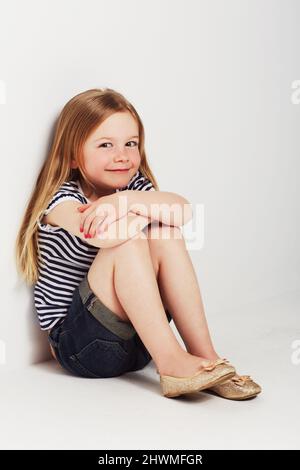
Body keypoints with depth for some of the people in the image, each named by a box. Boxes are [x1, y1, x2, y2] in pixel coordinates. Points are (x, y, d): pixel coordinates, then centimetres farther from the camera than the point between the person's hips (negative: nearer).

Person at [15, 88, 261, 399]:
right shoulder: (62, 201, -12)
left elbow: (183, 210, -16)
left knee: (164, 234, -15)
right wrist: (146, 209, -16)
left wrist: (129, 201, -31)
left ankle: (203, 354, -16)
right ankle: (169, 361, -25)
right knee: (128, 239, -26)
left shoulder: (133, 187, 5)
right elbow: (104, 235, -35)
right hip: (77, 345, -5)